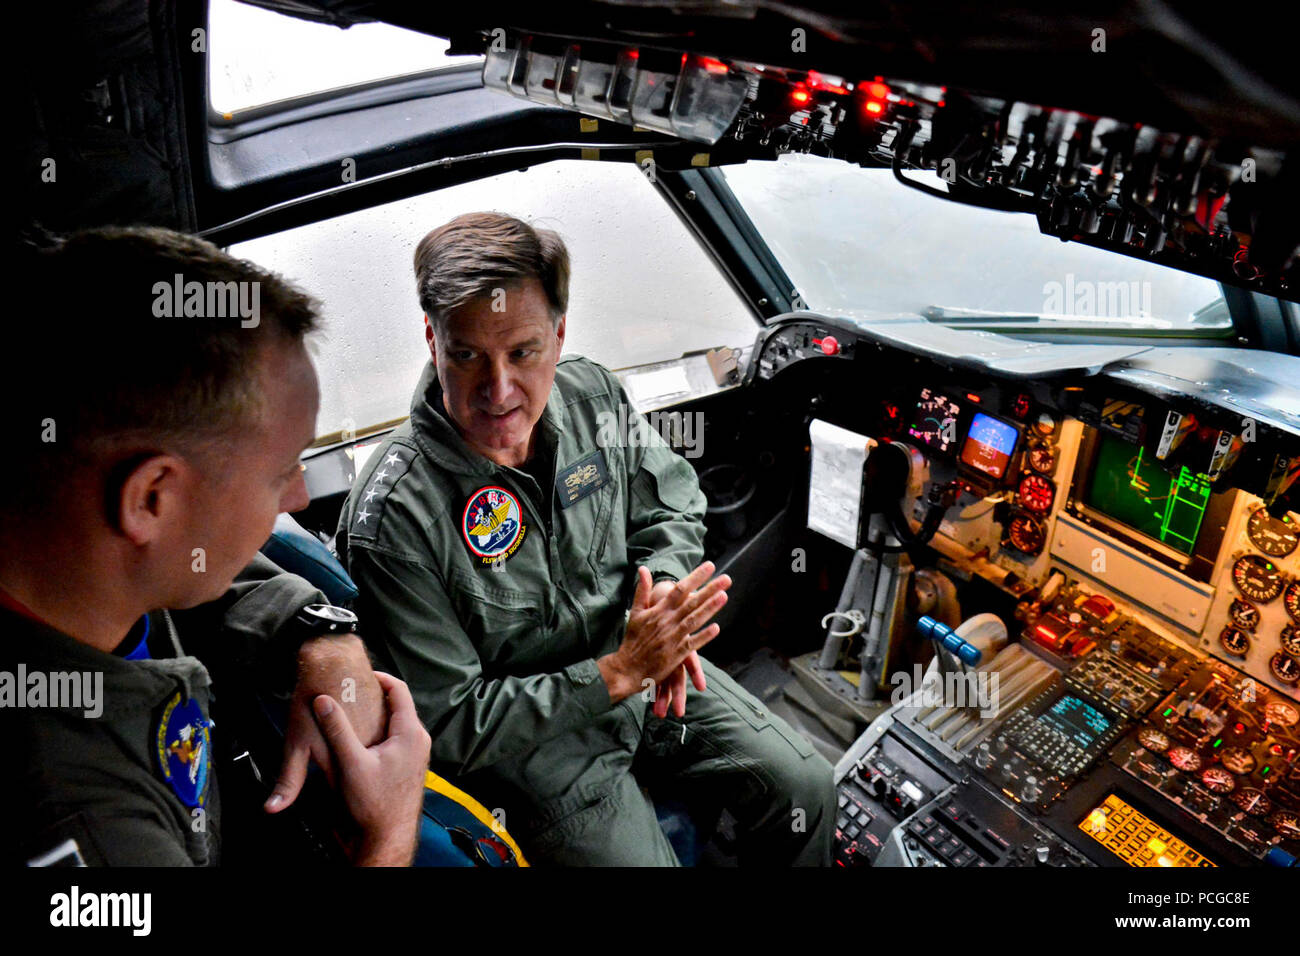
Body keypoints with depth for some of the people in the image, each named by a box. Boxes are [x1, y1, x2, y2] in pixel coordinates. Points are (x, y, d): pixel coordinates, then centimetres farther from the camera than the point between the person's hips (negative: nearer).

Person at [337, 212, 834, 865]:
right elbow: (449, 729, -22)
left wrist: (663, 595, -15)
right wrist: (618, 673, -26)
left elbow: (674, 503, 7)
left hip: (638, 662, 5)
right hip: (525, 735, -4)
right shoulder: (390, 520, -28)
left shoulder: (592, 395, -11)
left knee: (804, 787, 3)